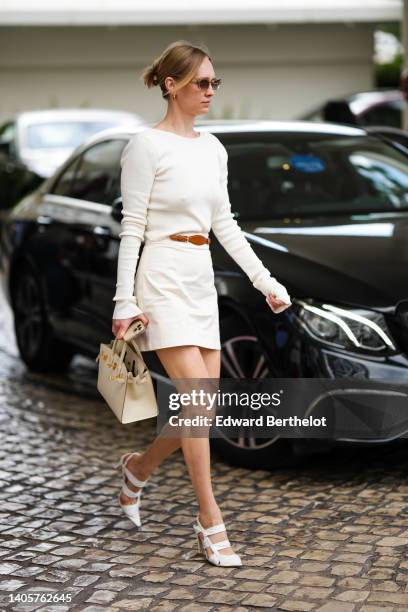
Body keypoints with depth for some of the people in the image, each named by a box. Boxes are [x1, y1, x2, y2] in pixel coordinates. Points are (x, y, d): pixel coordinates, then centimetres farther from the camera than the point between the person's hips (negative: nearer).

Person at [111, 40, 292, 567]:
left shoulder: (213, 148, 13)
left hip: (201, 280, 8)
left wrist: (264, 280, 12)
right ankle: (211, 525, -2)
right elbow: (131, 227, -10)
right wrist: (125, 301, -14)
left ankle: (138, 468, 32)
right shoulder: (146, 145, -8)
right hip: (162, 277, -7)